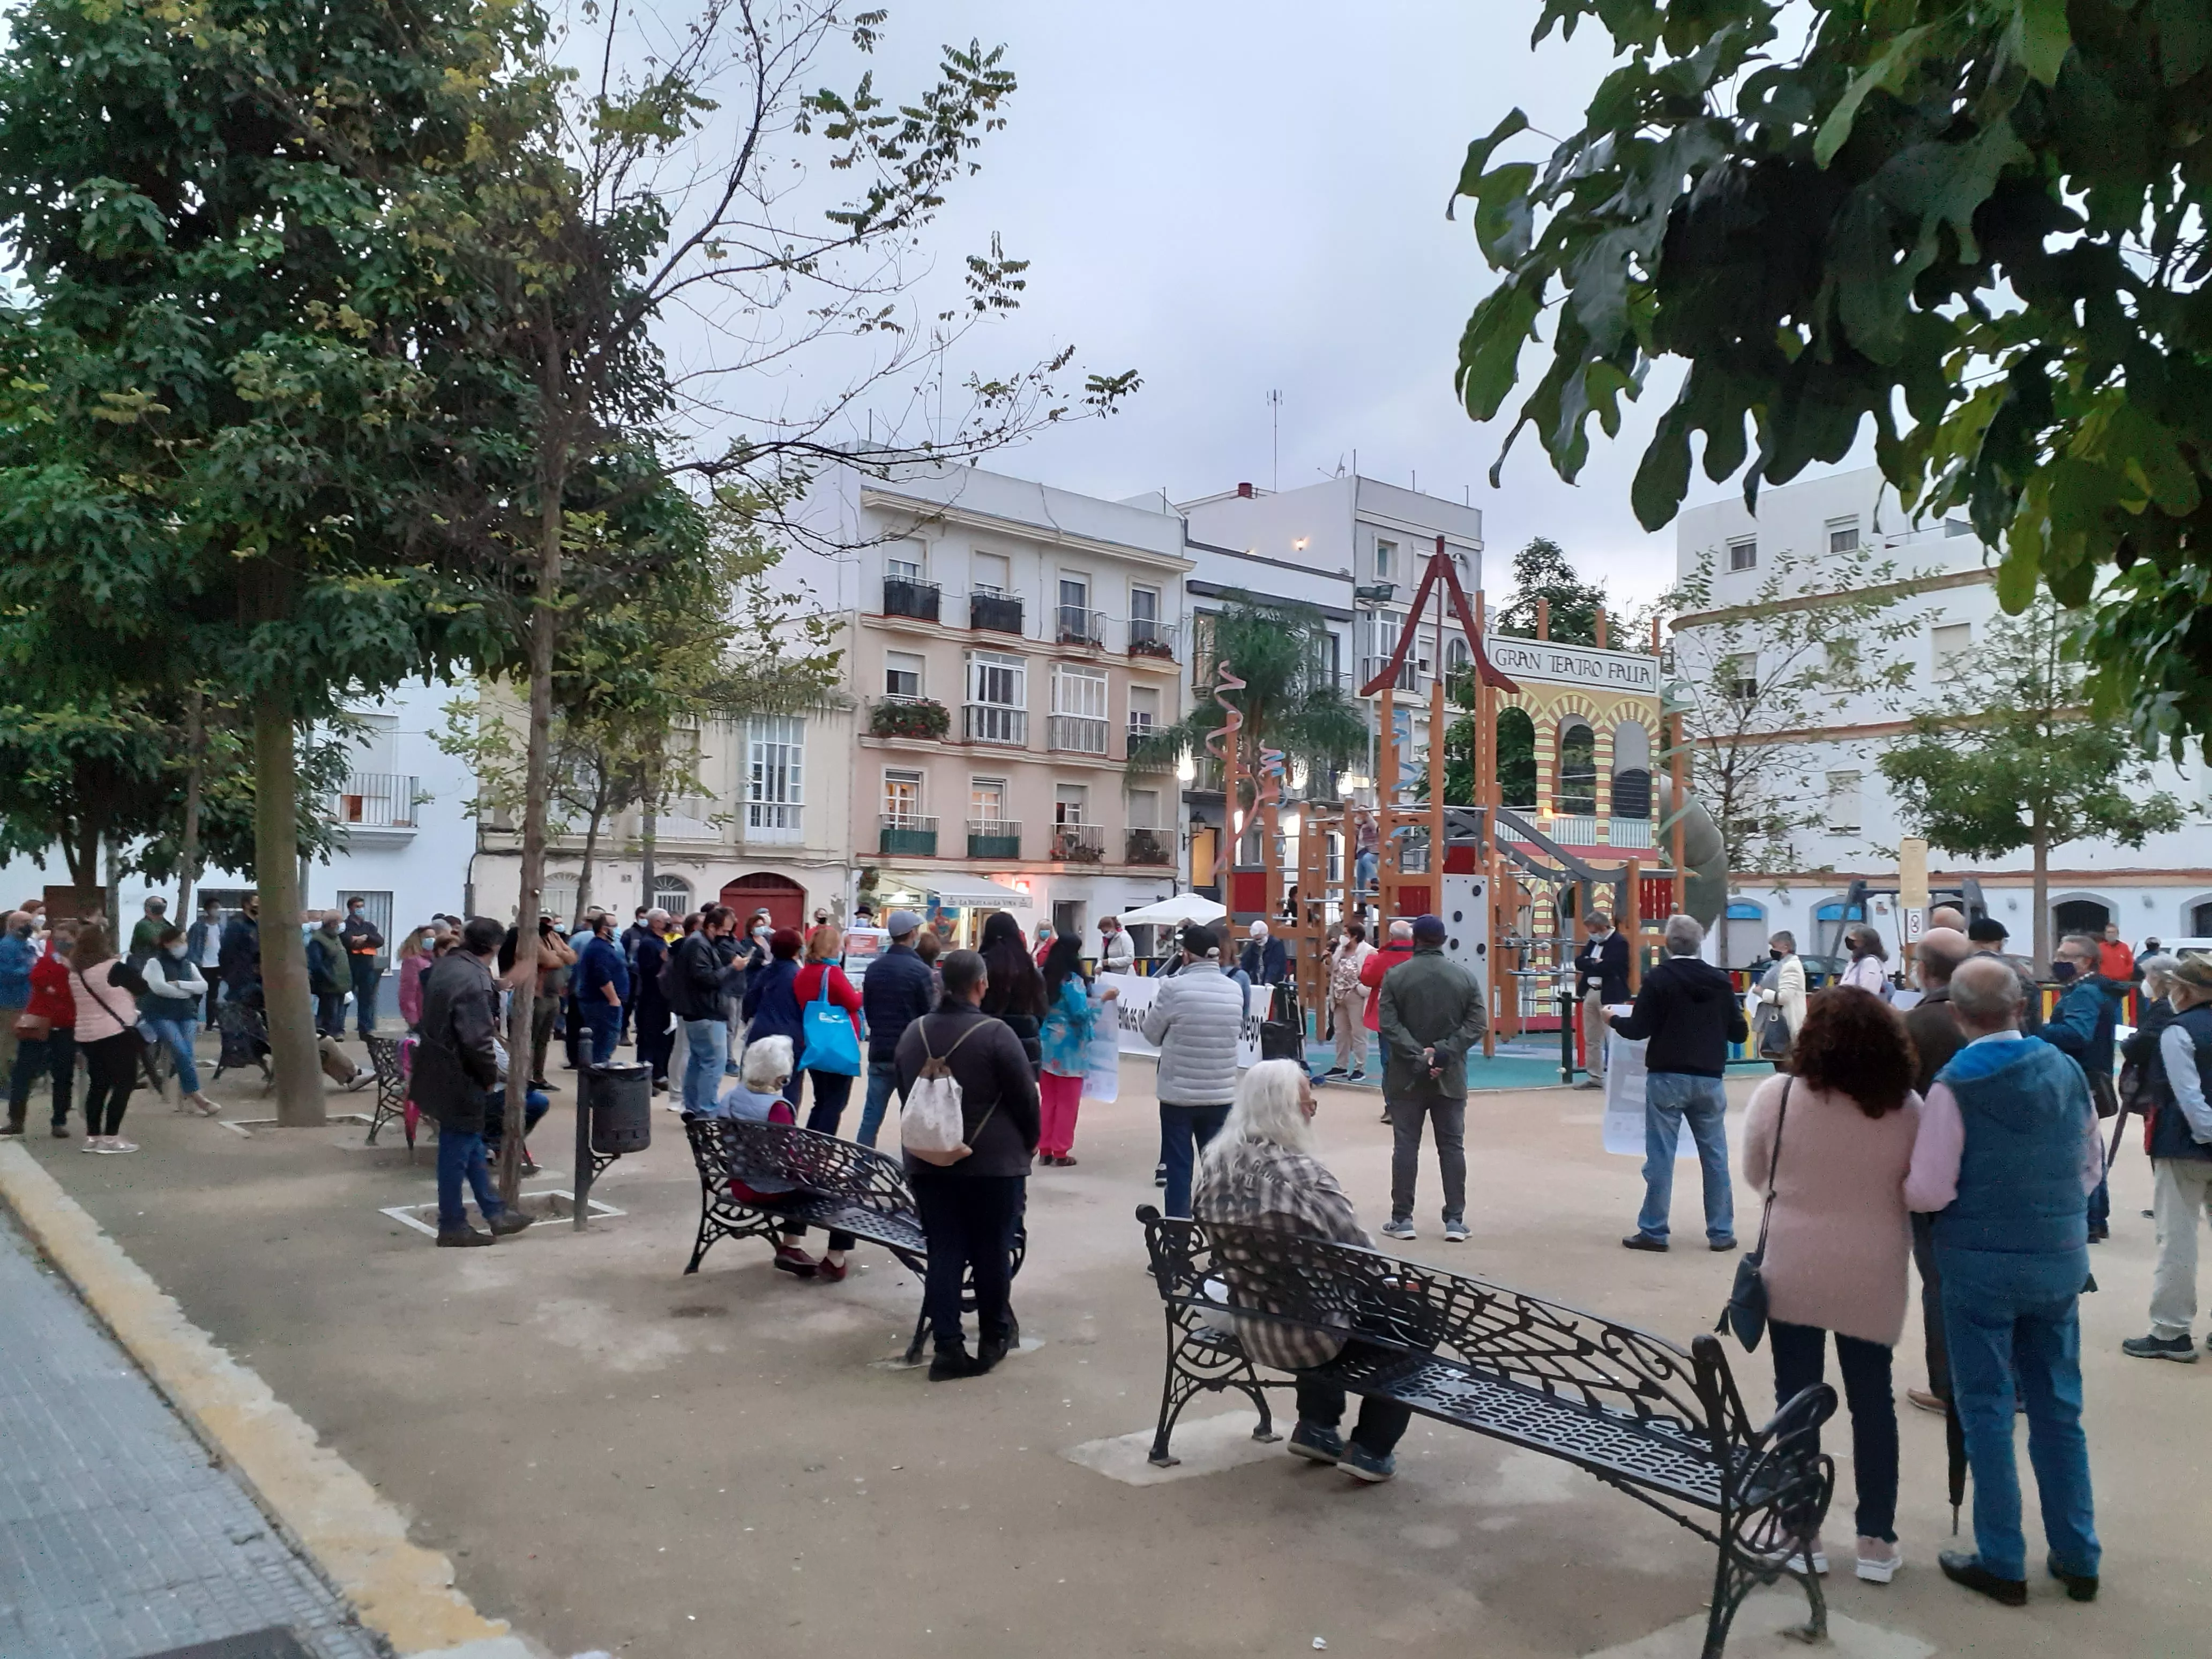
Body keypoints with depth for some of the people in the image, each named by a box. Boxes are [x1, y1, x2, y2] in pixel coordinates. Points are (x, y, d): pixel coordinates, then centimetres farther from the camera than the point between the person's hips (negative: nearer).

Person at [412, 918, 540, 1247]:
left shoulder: (445, 966, 5)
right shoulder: (475, 979, -24)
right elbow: (477, 1039, -27)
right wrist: (491, 1076, -11)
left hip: (439, 1070, 10)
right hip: (460, 1080, -10)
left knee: (471, 1145, 17)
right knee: (457, 1152, 3)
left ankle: (495, 1212, 28)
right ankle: (452, 1226, 14)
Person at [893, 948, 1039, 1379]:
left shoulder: (914, 1033, 4)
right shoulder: (995, 1034, -16)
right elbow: (1026, 1098, -10)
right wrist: (1027, 1145, 7)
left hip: (928, 1163, 5)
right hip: (994, 1163, -5)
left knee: (943, 1253, 8)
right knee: (991, 1252, 10)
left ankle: (948, 1346, 4)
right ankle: (993, 1337, 23)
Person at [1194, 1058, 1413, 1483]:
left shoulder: (1217, 1164, -4)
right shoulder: (1302, 1175, -26)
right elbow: (1360, 1255, -18)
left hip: (1249, 1327, 7)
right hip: (1305, 1332, -7)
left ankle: (1316, 1427, 33)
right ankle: (1370, 1448, 18)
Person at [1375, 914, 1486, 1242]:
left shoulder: (1395, 976, -5)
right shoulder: (1465, 977, 1)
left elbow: (1389, 1025, -13)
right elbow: (1476, 1025, -5)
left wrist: (1418, 1056, -14)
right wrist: (1442, 1052, -11)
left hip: (1406, 1078, -1)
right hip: (1450, 1078, 1)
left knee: (1405, 1146, 5)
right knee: (1453, 1147, 8)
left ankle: (1402, 1219, 9)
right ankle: (1455, 1221, 8)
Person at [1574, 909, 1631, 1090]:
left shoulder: (1619, 943, -11)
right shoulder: (1593, 941, 14)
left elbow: (1606, 967, -21)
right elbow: (1578, 962, 7)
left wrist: (1589, 964, -6)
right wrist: (1595, 963, -11)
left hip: (1609, 995, -8)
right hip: (1591, 993, 8)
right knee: (1591, 1039, 12)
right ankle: (1595, 1077, 20)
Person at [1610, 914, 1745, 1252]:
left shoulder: (1657, 979, -9)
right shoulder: (1720, 981, 2)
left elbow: (1638, 1029, -10)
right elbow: (1739, 1032, 5)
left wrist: (1614, 1019, 10)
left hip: (1666, 1078, -3)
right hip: (1709, 1079, 3)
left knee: (1660, 1156, 2)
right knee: (1715, 1156, 11)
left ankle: (1653, 1231, 6)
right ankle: (1721, 1233, 15)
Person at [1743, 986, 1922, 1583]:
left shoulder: (1776, 1096, -13)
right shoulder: (1908, 1109, -10)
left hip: (1793, 1270, -1)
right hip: (1872, 1276, 1)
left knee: (1796, 1399, 10)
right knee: (1873, 1401, 14)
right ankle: (1877, 1540, 21)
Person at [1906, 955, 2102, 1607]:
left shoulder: (1956, 1085, -17)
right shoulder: (2067, 1070, -1)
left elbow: (1928, 1192, -17)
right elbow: (2091, 1168, 10)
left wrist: (1902, 1182, 3)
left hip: (1983, 1265, -5)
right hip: (2061, 1261, 5)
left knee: (1988, 1411, 7)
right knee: (2059, 1409, 16)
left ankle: (2002, 1563, 15)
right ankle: (2077, 1557, 25)